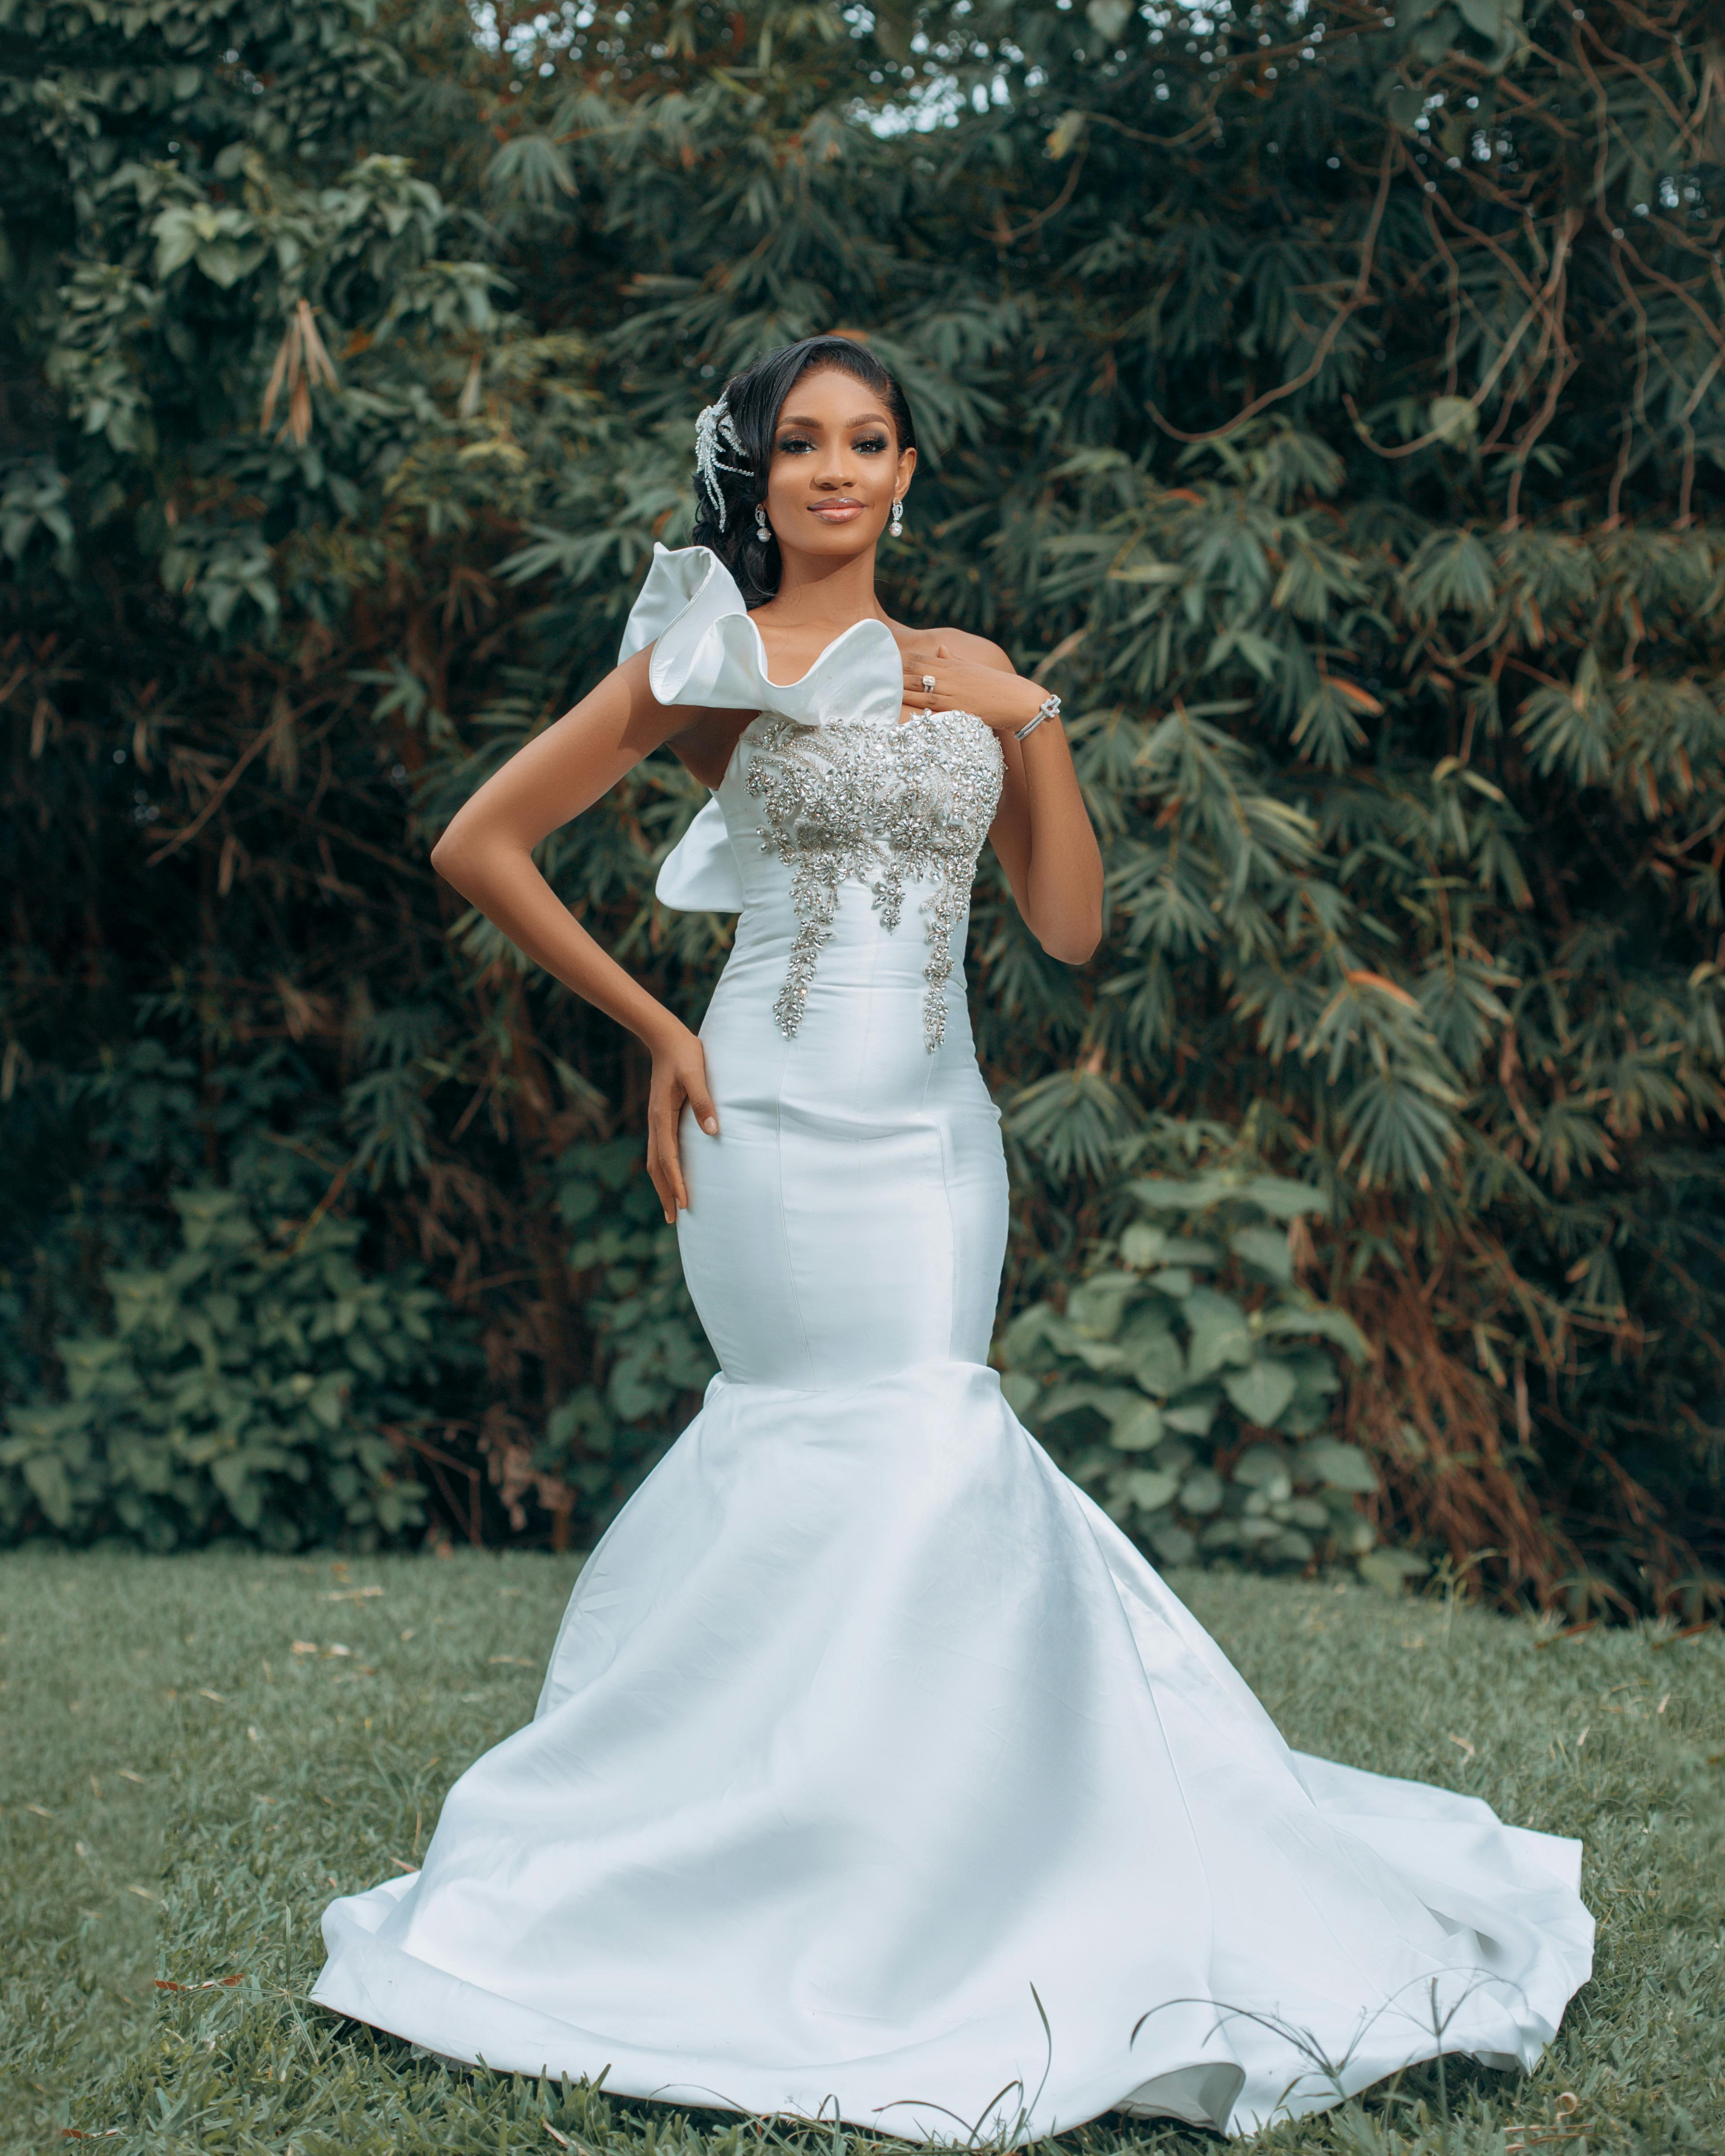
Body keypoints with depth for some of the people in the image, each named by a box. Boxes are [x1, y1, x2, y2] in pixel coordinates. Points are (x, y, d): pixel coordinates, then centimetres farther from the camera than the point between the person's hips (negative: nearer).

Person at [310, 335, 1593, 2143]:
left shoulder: (975, 680, 14)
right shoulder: (711, 663, 1)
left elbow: (1070, 927, 9)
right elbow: (478, 846, 1)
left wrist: (1034, 733, -2)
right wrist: (653, 1029, -1)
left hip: (936, 1131, 4)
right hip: (781, 1122, -4)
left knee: (816, 1452, -2)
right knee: (915, 1446, -11)